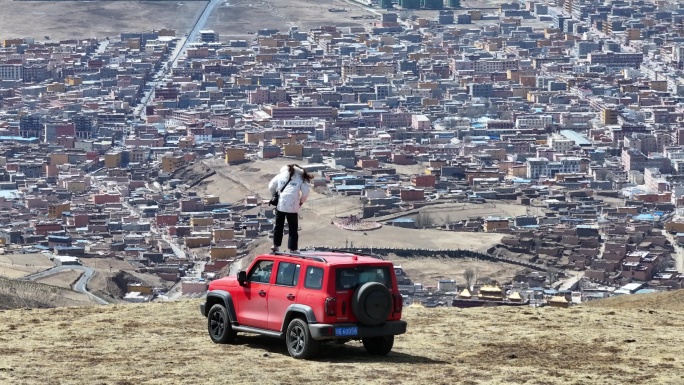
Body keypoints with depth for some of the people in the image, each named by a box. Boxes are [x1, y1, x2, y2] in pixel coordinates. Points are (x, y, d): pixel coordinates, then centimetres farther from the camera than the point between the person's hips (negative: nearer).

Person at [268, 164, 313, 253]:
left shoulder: (280, 176, 10)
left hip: (280, 205, 2)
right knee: (293, 229, 7)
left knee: (279, 226, 18)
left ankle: (276, 245, 24)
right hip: (293, 207, -2)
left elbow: (271, 186, 9)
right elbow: (305, 192, 0)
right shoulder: (301, 178, 6)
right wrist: (301, 202, 15)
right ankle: (293, 249, 7)